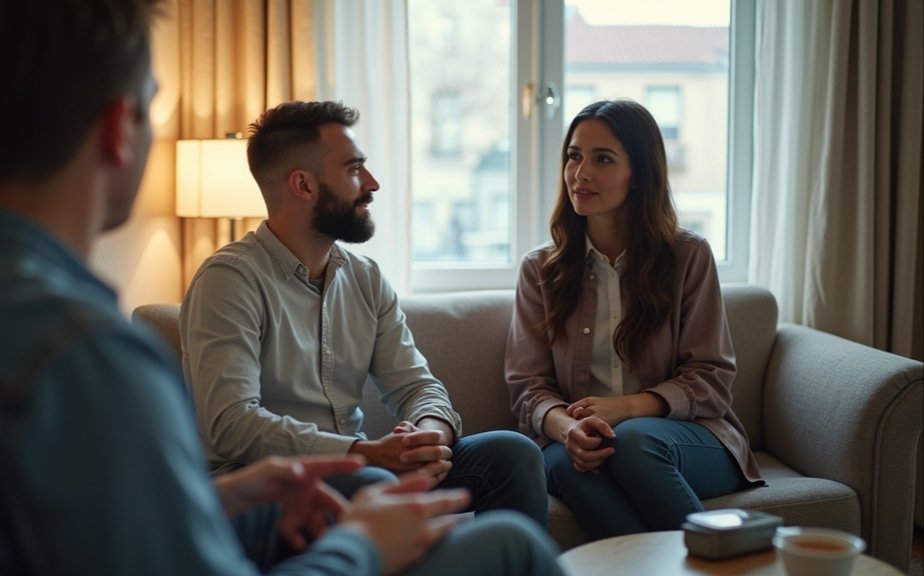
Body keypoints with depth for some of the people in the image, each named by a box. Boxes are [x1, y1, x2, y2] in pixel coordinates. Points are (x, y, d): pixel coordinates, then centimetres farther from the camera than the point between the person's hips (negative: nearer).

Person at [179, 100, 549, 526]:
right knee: (373, 486, -36)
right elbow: (231, 424, -22)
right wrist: (366, 452, -29)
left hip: (358, 468, 6)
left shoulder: (365, 277, 11)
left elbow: (415, 383, 7)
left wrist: (432, 431, -18)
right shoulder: (230, 278, -11)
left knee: (513, 454, -14)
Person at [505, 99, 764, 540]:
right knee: (567, 460, -34)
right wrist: (565, 426, -22)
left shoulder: (688, 256, 4)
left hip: (689, 436, -1)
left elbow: (710, 377, 1)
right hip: (577, 440, 1)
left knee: (633, 441, -36)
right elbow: (527, 384, 3)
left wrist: (626, 408, -17)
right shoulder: (539, 269, 9)